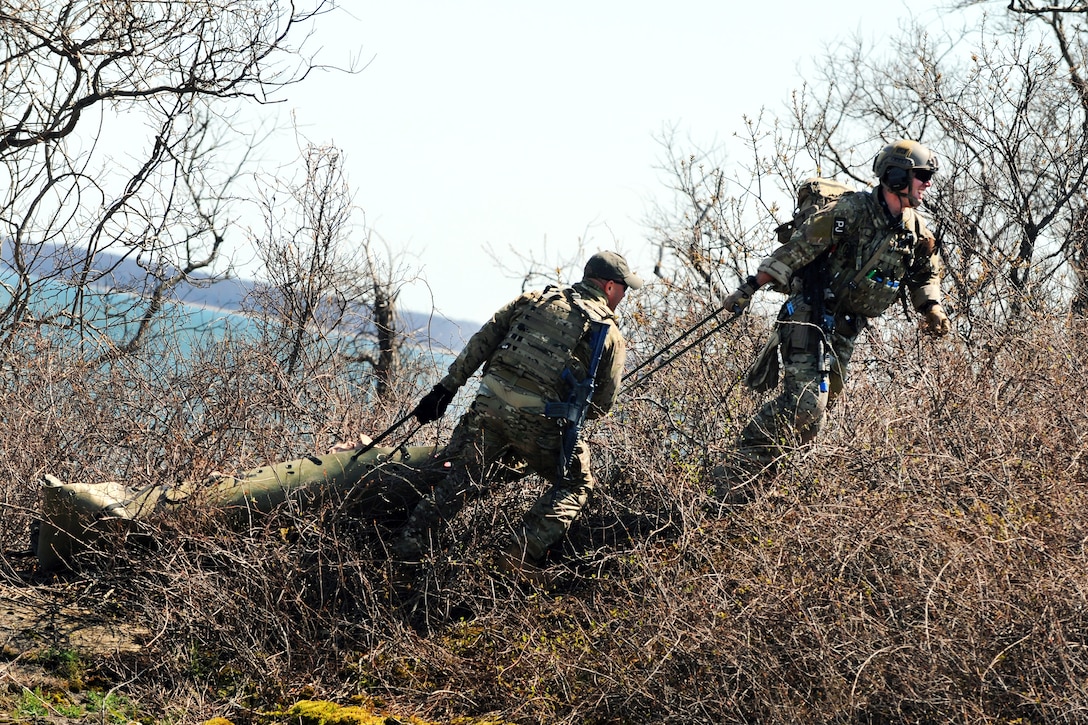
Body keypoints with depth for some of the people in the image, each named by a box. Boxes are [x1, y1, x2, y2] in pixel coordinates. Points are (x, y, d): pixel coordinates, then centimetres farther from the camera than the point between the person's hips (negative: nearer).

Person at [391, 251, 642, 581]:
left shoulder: (533, 301, 17)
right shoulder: (610, 335, 8)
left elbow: (480, 344, 12)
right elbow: (602, 403, 10)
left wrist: (446, 389, 13)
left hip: (490, 405, 4)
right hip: (540, 421, -4)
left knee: (462, 478, 21)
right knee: (575, 484, 17)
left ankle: (408, 545, 15)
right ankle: (520, 556, 5)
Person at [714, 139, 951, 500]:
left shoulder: (916, 231, 6)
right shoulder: (851, 212, -17)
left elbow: (925, 273, 25)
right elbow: (797, 249, -18)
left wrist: (932, 307, 6)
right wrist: (750, 287, -21)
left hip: (845, 330, 8)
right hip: (810, 317, -8)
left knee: (819, 406, 7)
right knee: (804, 401, -20)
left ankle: (760, 471, 16)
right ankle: (736, 472, -13)